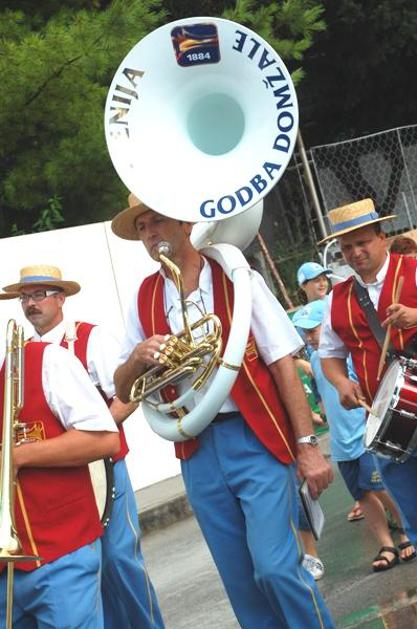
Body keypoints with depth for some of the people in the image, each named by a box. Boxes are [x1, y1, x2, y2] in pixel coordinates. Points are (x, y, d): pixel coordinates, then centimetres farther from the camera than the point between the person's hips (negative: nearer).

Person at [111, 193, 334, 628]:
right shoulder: (145, 299, 7)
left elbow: (283, 364, -6)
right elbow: (123, 391, 10)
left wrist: (307, 445, -11)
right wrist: (138, 356, -13)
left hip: (256, 441, -4)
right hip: (198, 454, 4)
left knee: (275, 567, -14)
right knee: (241, 580, 8)